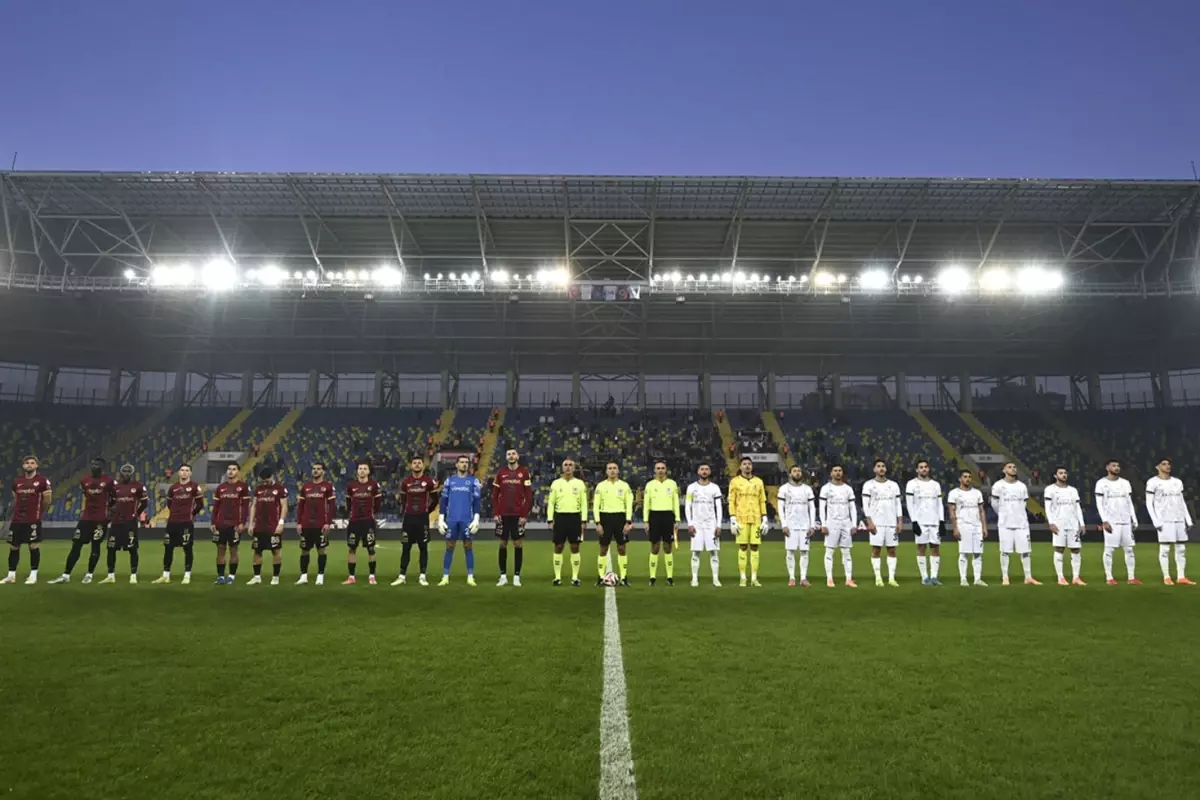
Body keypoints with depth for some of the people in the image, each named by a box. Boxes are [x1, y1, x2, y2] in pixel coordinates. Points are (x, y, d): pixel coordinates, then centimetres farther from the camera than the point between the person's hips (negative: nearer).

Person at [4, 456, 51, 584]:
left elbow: (47, 500, -3)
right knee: (13, 547, 9)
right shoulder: (17, 481, 10)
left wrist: (38, 512, 4)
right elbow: (15, 500, 22)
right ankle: (11, 575, 20)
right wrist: (14, 515, 21)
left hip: (33, 520, -5)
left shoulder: (43, 480, -6)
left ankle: (33, 575, 3)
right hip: (17, 520, 5)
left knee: (34, 546, -6)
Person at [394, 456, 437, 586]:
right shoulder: (405, 481, 4)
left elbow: (435, 499, 5)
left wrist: (427, 510, 5)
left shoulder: (429, 481, -4)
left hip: (422, 518, -2)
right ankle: (402, 576, 10)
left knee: (423, 547, 1)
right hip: (409, 518, 2)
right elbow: (402, 499, 17)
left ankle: (422, 576, 7)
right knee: (405, 547, 4)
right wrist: (405, 511, 10)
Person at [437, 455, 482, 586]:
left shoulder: (473, 481, 5)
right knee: (449, 547, 4)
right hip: (451, 519, 1)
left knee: (467, 546, 1)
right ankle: (445, 577, 10)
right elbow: (444, 501, 10)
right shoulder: (449, 480, 10)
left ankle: (470, 577, 5)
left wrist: (476, 519, -6)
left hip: (467, 519, -1)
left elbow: (476, 501, 3)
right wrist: (440, 519, 3)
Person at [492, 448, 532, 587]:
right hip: (503, 515, 2)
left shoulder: (524, 472, -1)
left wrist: (524, 515, -9)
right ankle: (503, 576, 14)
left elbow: (529, 496, -2)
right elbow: (495, 495, 7)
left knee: (517, 544, 2)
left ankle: (517, 576, 9)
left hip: (518, 515, -2)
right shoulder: (500, 473, 5)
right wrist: (495, 513, -3)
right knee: (503, 544, 5)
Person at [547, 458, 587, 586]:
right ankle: (557, 577, 11)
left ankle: (575, 577, 10)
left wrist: (583, 521, -2)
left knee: (575, 547, 3)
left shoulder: (580, 483, 3)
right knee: (558, 547, 3)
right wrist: (550, 520, -3)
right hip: (560, 517, 0)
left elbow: (584, 503, 4)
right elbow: (550, 503, 4)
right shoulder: (556, 483, 4)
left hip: (575, 517, 0)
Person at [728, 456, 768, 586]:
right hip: (741, 519, -2)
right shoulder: (735, 481, 2)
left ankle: (754, 578, 8)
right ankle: (743, 578, 5)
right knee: (742, 548, -1)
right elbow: (731, 502, -1)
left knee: (755, 547, 2)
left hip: (756, 519, 2)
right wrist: (733, 520, -8)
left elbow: (762, 502, 10)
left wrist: (765, 520, 4)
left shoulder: (758, 481, 10)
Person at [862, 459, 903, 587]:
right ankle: (878, 578, 3)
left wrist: (900, 521, 1)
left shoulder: (894, 485, 11)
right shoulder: (869, 485, 0)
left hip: (891, 522, 3)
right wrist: (870, 522, -12)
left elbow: (898, 504, 10)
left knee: (892, 550, 3)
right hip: (876, 523, -3)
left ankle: (891, 578, 8)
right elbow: (866, 505, -4)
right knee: (876, 550, -2)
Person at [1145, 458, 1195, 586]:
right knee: (1165, 549, -4)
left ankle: (1181, 577, 9)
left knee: (1182, 548, 5)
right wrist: (1156, 521, -12)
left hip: (1179, 519, 6)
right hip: (1164, 520, -6)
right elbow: (1149, 504, -5)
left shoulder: (1177, 482, 14)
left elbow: (1182, 502, 17)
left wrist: (1188, 519, 9)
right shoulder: (1153, 483, -3)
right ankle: (1166, 577, 1)